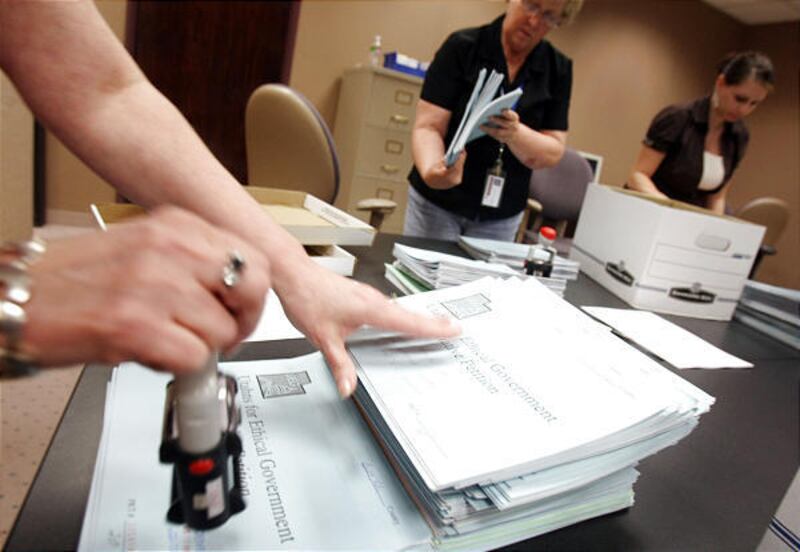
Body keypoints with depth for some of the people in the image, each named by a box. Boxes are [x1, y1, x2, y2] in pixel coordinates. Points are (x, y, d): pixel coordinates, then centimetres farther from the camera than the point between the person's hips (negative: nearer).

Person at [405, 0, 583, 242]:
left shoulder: (557, 69, -1)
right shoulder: (462, 47, -9)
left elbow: (553, 153, -5)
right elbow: (427, 127, -15)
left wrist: (514, 133, -26)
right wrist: (431, 170, -36)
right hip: (436, 204, -2)